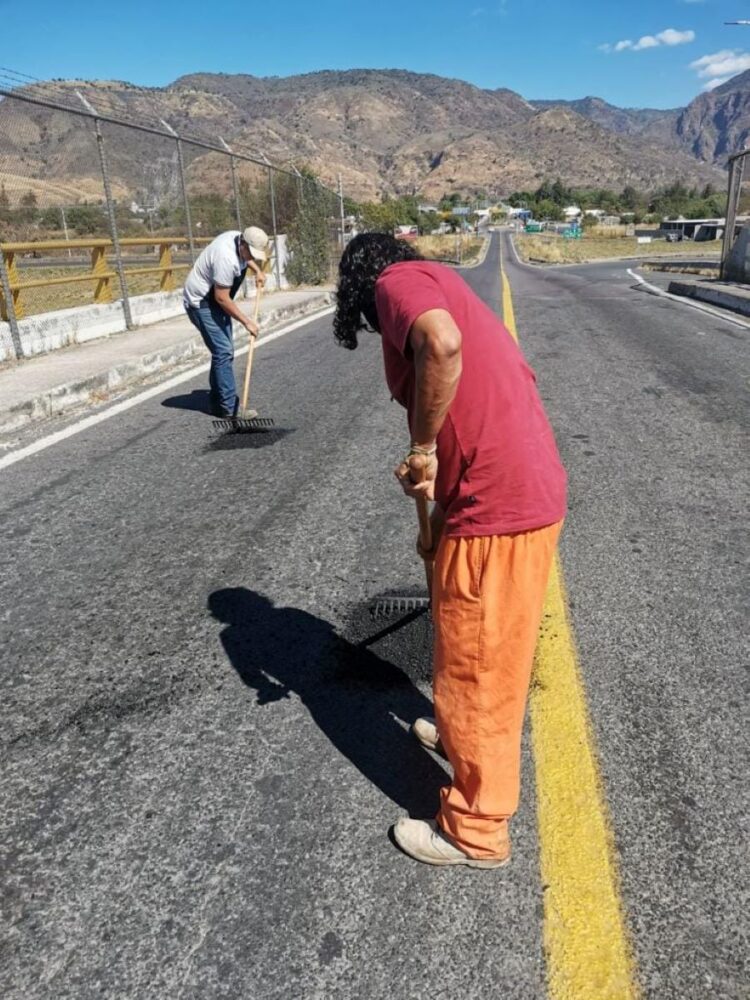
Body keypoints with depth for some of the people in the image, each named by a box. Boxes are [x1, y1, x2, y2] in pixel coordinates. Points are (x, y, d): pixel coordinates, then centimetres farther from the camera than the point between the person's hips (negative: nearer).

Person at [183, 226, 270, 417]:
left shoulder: (239, 238, -4)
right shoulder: (227, 259, -32)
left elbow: (246, 257, 22)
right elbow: (222, 298, -27)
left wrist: (257, 270, 6)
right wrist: (247, 322, -22)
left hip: (213, 300, 10)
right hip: (201, 302, -10)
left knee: (225, 350, 12)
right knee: (223, 351, -16)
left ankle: (219, 402, 20)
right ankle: (228, 407, -14)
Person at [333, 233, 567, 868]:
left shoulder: (398, 282, -4)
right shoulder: (442, 288, 25)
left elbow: (442, 345, -28)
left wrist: (422, 448, -15)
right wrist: (439, 524, 24)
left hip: (494, 509, -9)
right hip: (532, 493, 9)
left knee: (475, 662, 7)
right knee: (487, 650, 28)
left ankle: (477, 831, 26)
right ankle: (465, 734, 53)